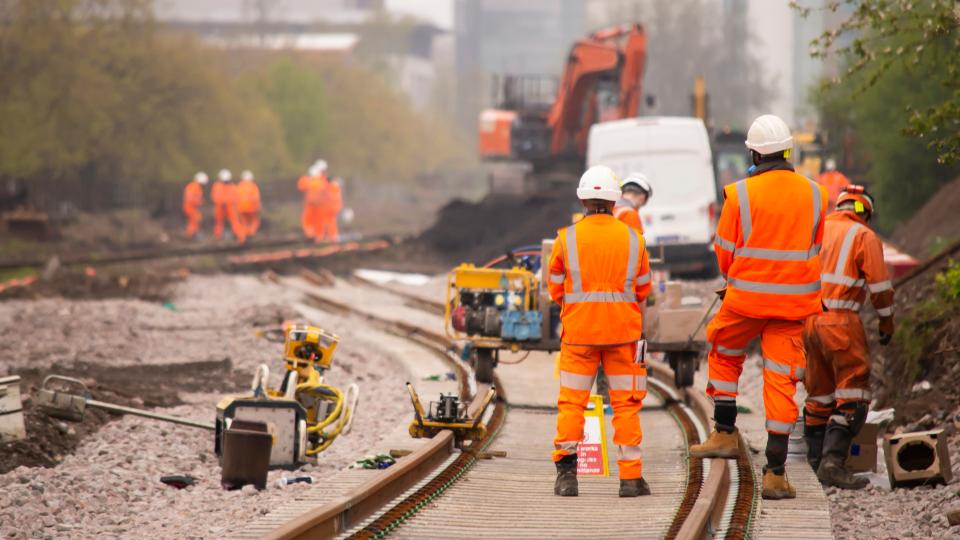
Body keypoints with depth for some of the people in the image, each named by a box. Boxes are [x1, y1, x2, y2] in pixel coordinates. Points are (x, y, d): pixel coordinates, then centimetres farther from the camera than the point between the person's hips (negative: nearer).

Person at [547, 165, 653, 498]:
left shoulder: (566, 239, -4)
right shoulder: (633, 239, 0)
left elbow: (556, 289, 3)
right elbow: (643, 290, 8)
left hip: (579, 330, -1)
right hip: (623, 331, 1)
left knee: (571, 401, 6)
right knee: (626, 404, 6)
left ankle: (566, 471, -4)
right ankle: (631, 477, 4)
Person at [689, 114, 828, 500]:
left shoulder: (741, 194, -10)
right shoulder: (814, 195, 0)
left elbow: (725, 254, -2)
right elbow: (814, 250, 12)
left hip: (747, 297, -2)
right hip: (794, 303, 2)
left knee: (724, 355, 25)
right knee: (782, 380, 3)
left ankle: (726, 433, 24)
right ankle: (776, 472, 0)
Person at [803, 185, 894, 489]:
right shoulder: (864, 236, -2)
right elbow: (879, 285, -4)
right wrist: (887, 322, 9)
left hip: (807, 318, 6)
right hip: (841, 321, -6)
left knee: (819, 393, 17)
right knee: (852, 396, -4)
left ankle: (816, 460, 20)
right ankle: (833, 461, -17)